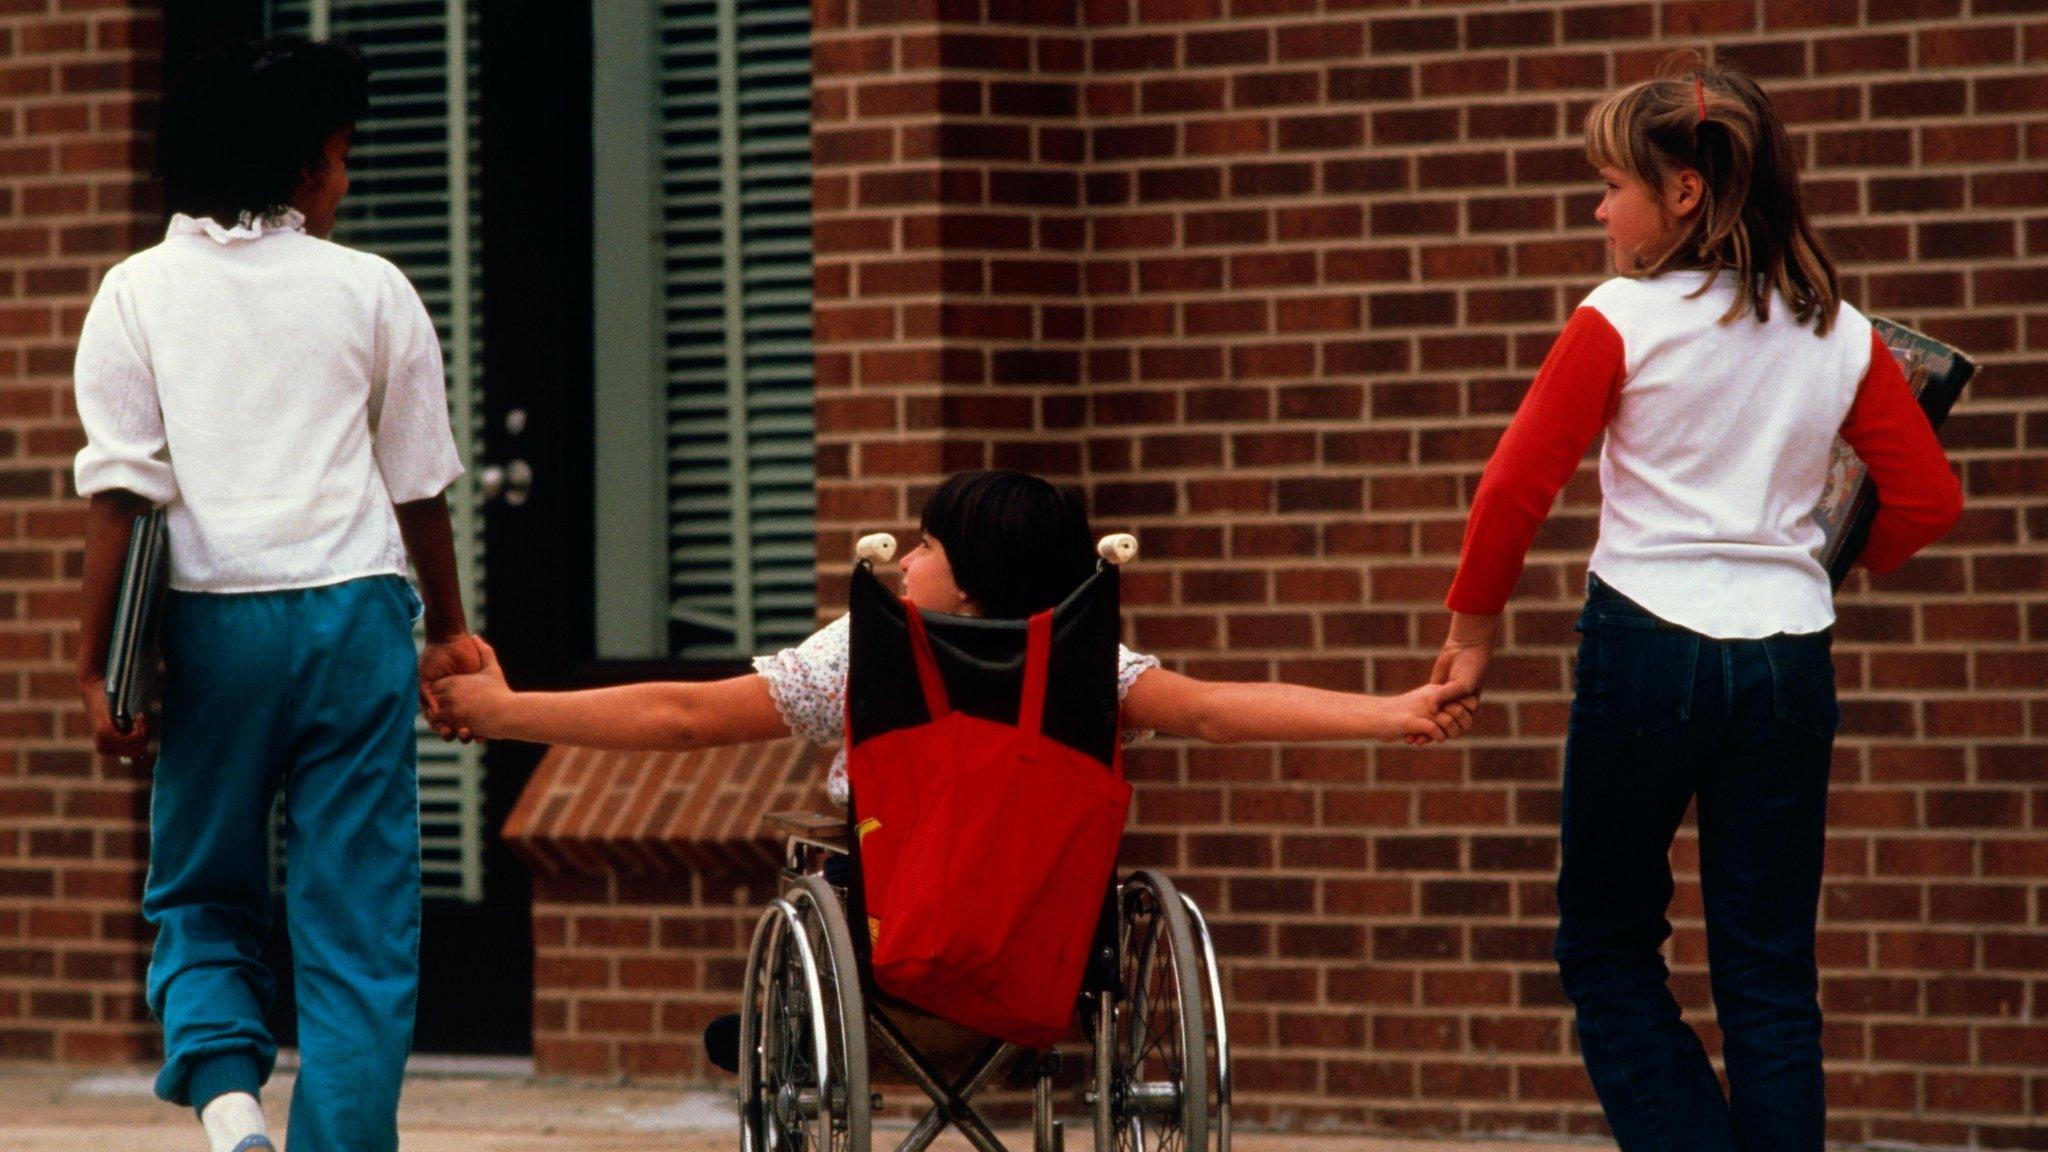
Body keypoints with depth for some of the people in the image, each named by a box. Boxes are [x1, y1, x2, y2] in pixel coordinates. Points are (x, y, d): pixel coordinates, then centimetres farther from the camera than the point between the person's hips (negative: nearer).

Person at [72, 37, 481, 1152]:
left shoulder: (137, 294, 3)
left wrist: (96, 668, -2)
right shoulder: (372, 291, 5)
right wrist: (447, 630, 25)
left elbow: (120, 492, -4)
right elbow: (419, 484, 11)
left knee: (200, 896, 13)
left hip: (211, 621, 1)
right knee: (357, 924, 4)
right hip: (354, 612, 0)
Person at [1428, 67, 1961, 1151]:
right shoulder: (1838, 335, 5)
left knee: (1606, 947, 9)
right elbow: (1929, 499, 7)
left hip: (1648, 644, -4)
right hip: (1789, 655, 4)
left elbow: (1516, 489, -8)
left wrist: (1472, 627, 6)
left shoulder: (1622, 320, -7)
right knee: (1770, 973, 6)